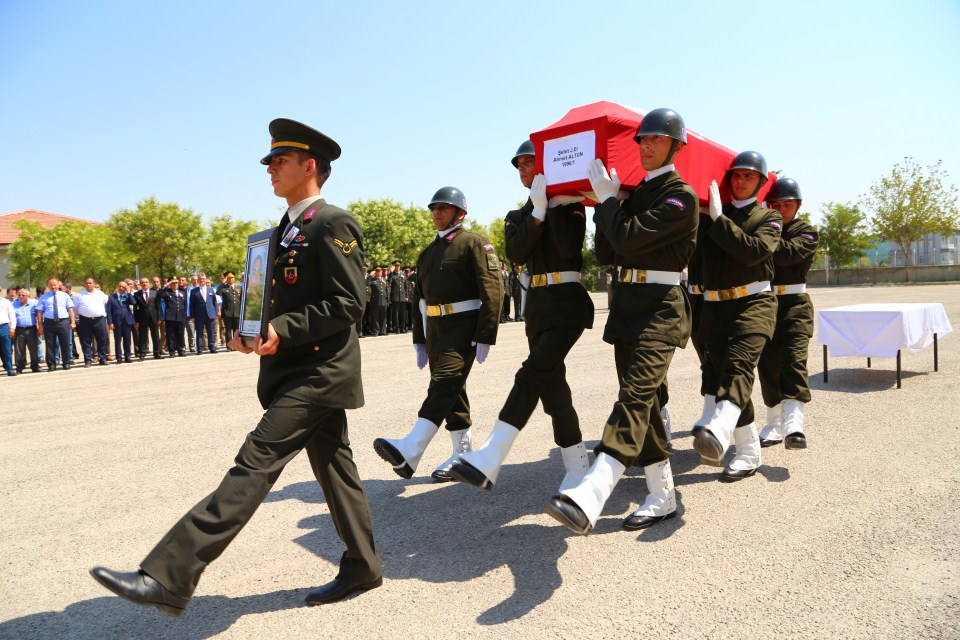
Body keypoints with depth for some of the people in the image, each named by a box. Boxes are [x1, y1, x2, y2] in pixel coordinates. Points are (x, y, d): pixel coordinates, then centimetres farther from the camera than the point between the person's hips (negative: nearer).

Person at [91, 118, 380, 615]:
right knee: (334, 468, 13)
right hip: (301, 371, 10)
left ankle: (167, 579, -10)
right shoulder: (287, 229, 19)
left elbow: (347, 306, -18)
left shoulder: (333, 224, -11)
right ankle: (362, 568, 25)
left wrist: (283, 331, -22)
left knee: (254, 464, -12)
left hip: (318, 372, -10)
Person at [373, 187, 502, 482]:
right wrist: (419, 341, 16)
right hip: (434, 329, 8)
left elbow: (492, 291, -12)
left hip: (462, 328, -8)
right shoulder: (427, 253, 20)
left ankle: (409, 451, -23)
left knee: (444, 384, -17)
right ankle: (464, 456, 16)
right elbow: (420, 298, 21)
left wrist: (484, 337, -17)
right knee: (453, 391, 9)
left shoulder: (474, 243, -3)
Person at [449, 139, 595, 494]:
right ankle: (578, 468, 17)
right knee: (552, 386, 6)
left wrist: (555, 204, -10)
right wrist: (538, 210, -10)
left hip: (568, 303, -6)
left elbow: (569, 248, -15)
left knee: (533, 373, -22)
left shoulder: (571, 204, 2)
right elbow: (517, 253, -5)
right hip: (537, 304, 7)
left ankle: (490, 460, -30)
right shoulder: (518, 216, 16)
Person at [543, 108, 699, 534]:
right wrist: (606, 204, 2)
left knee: (635, 395, -22)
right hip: (627, 303, 9)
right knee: (643, 402, 9)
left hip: (660, 308, -9)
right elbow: (607, 252, 12)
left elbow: (630, 238, -18)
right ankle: (662, 498, 20)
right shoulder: (637, 192, 18)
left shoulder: (681, 195, -6)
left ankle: (588, 500, -38)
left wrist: (606, 199, -4)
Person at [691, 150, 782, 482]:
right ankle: (749, 453, 15)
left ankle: (718, 433, -49)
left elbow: (754, 250, -11)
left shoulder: (768, 217, 10)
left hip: (754, 303, -4)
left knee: (738, 365, -26)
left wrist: (719, 219, -11)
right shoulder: (711, 217, 16)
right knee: (722, 374, 3)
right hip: (715, 305, 4)